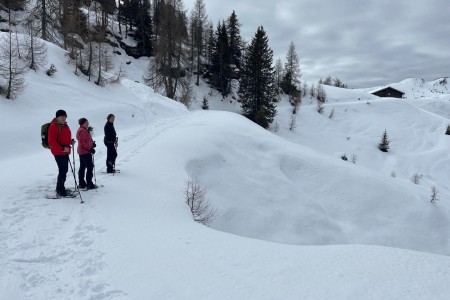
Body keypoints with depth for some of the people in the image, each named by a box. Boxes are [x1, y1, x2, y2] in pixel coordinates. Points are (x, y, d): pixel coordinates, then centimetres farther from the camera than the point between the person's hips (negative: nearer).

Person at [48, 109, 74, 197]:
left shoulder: (65, 125, 14)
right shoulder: (53, 126, -13)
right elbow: (51, 141, -19)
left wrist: (71, 141, 5)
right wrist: (62, 148, -27)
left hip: (65, 152, 9)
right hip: (58, 152, -9)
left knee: (64, 170, 16)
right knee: (62, 171, -8)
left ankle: (60, 188, 29)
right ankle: (60, 190, 2)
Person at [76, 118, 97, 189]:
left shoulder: (84, 130, 16)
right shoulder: (82, 130, -17)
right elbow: (82, 142, -23)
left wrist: (92, 143, 5)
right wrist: (90, 148, -21)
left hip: (82, 152, 11)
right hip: (85, 152, -11)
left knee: (82, 167, 14)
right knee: (90, 167, -7)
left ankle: (81, 183, 21)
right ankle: (89, 184, -5)